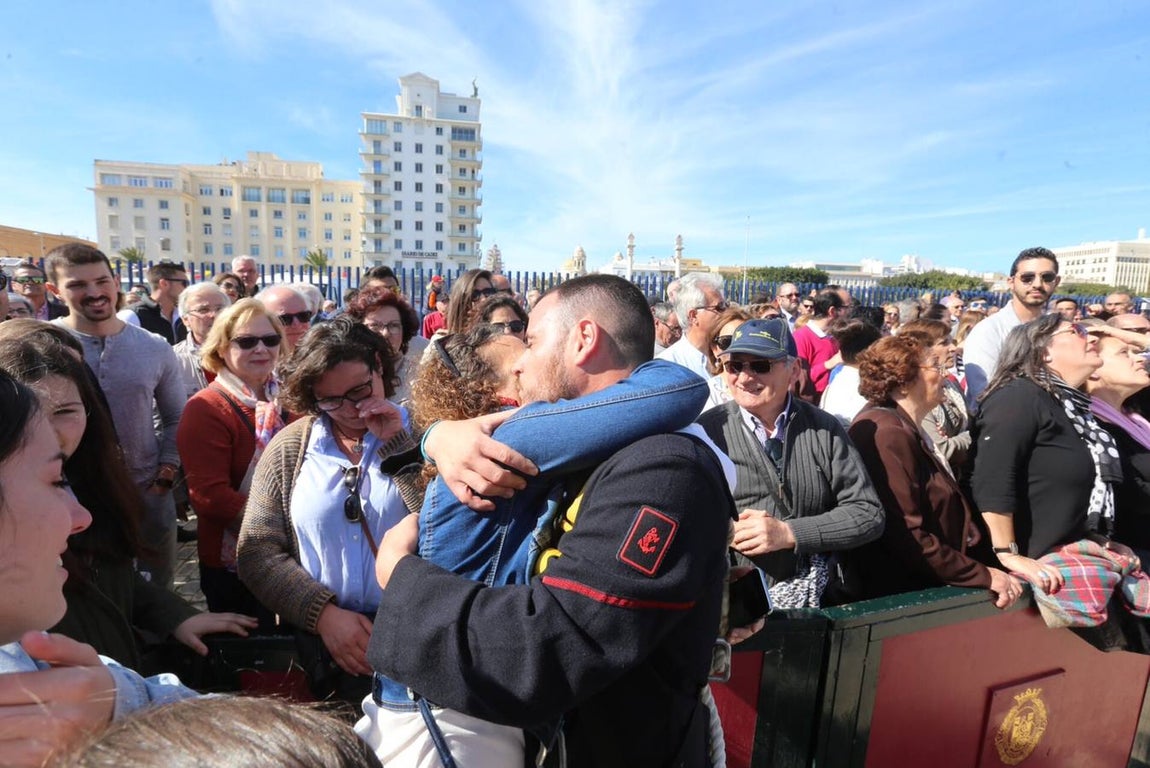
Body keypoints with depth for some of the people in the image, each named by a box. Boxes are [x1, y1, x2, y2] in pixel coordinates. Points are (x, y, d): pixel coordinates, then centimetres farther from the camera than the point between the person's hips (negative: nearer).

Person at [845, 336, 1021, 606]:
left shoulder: (906, 428, 14)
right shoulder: (887, 433, -20)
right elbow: (906, 536, -25)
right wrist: (983, 576, -16)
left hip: (923, 586, 10)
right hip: (900, 595, -10)